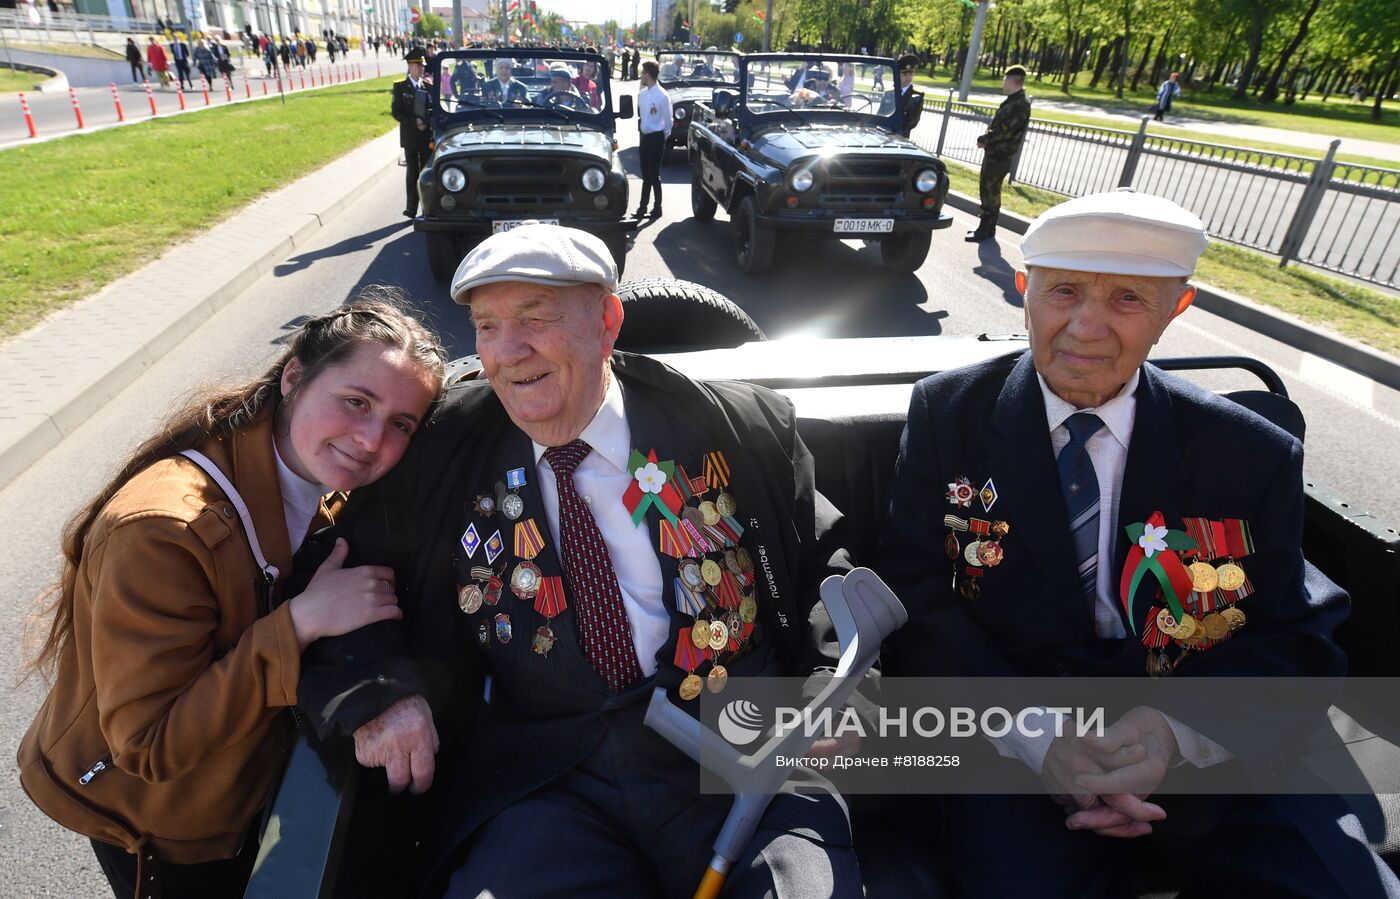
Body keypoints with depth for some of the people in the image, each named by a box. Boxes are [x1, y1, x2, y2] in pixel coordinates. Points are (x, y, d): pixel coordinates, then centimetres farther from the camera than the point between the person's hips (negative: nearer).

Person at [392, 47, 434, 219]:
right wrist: (414, 122, -18)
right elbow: (396, 112, -5)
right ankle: (411, 208, 7)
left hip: (428, 135, 2)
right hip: (410, 136, -2)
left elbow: (435, 108, 8)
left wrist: (429, 122, -10)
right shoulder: (400, 87, 0)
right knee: (412, 172, 4)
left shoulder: (429, 86, 6)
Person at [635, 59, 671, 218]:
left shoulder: (662, 96, -14)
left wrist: (663, 139, -1)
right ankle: (642, 206, 20)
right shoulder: (642, 93, 7)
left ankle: (657, 208, 8)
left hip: (656, 138, -7)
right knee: (646, 174, 13)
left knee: (654, 175, -2)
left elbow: (668, 121, -8)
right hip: (645, 136, 7)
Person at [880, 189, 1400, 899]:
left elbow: (1292, 640, 2)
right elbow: (913, 596, -6)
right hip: (1011, 749, -2)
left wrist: (1176, 732, -18)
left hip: (1210, 753, 3)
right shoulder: (948, 414, -3)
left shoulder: (1255, 455, 0)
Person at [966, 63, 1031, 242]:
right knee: (988, 191, 15)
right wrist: (986, 140, 3)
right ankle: (987, 229, 24)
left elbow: (1002, 131, -22)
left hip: (1000, 156, -10)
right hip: (994, 153, 10)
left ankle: (985, 230, 2)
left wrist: (983, 139, -9)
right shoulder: (1012, 101, 13)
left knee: (990, 193, -5)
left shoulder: (1020, 104, -18)